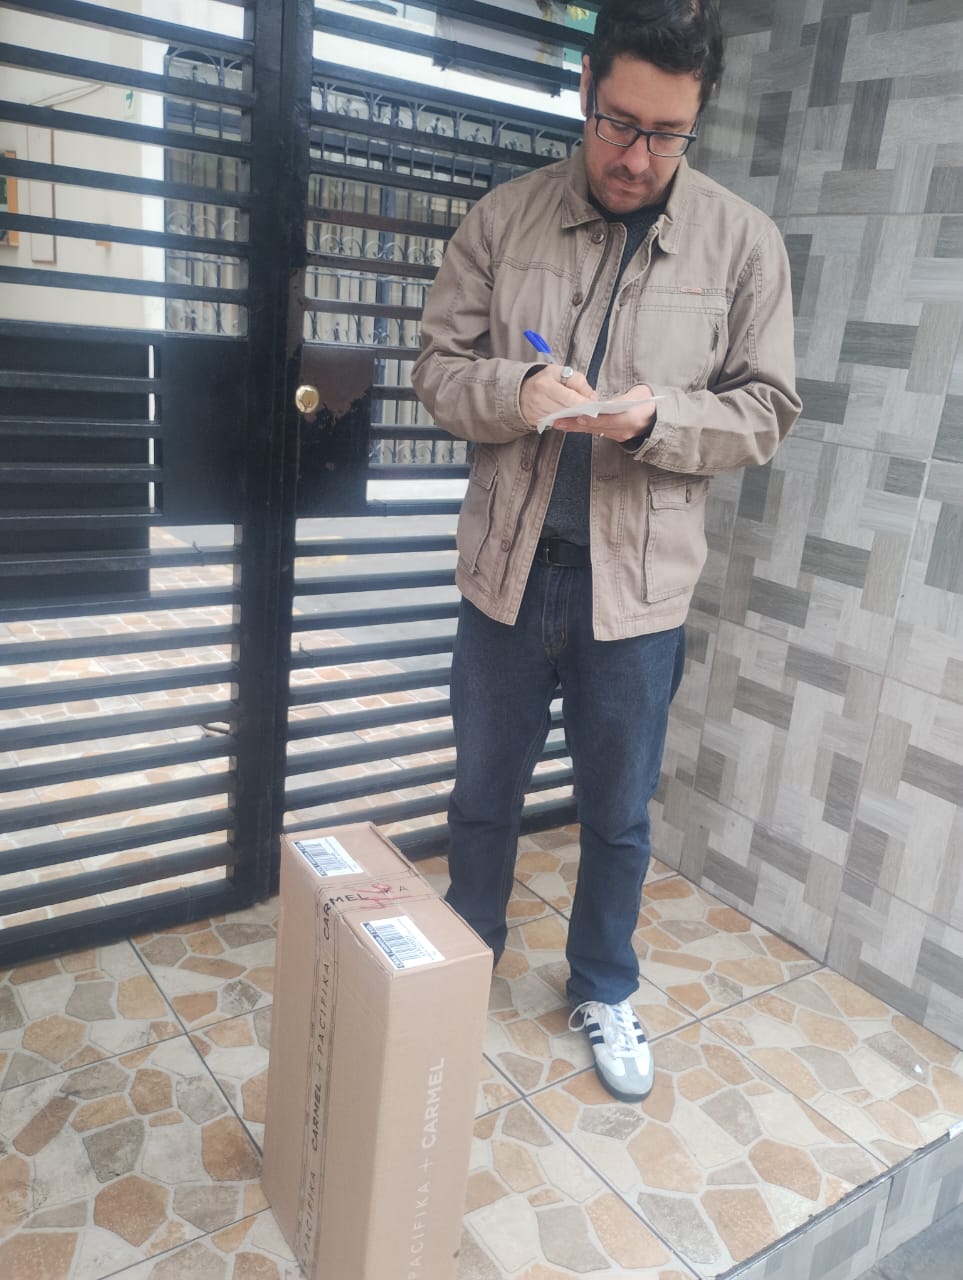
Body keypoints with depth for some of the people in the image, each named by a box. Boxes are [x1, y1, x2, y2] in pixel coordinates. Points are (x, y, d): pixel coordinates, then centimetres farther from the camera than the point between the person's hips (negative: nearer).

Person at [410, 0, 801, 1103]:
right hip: (508, 566, 1)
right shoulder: (504, 217, 0)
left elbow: (765, 408, 0)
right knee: (483, 792, 17)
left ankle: (603, 990, 40)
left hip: (639, 583, -1)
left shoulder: (742, 242, -2)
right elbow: (437, 367, 1)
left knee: (618, 813, 14)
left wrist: (655, 419, -19)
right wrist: (516, 388, -20)